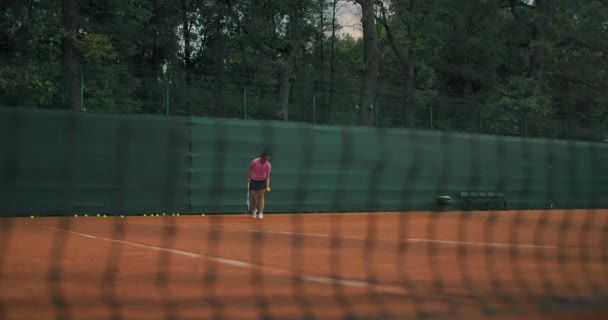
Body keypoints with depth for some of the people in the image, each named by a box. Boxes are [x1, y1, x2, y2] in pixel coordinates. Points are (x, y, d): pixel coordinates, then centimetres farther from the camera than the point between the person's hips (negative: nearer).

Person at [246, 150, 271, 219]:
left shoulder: (268, 165, -21)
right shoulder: (255, 162, -23)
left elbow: (267, 176, -22)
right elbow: (250, 170, -6)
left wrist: (267, 186, -32)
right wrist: (248, 178, -11)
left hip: (262, 181, 0)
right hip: (254, 181, 0)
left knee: (261, 196, -7)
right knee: (254, 197, 4)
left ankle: (260, 213, -7)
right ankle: (254, 210, 28)